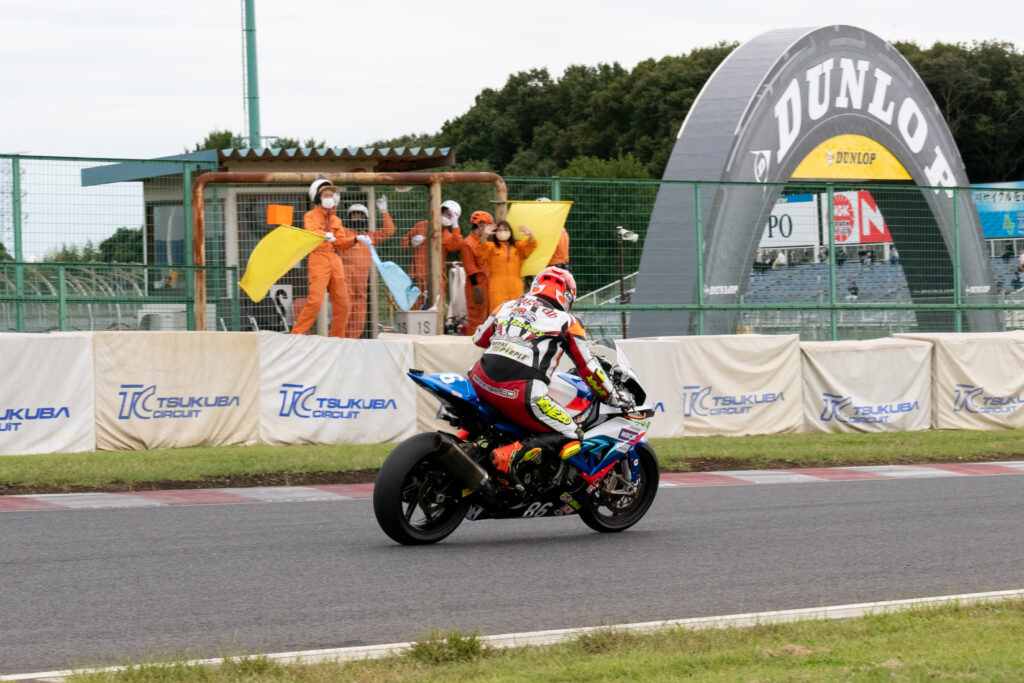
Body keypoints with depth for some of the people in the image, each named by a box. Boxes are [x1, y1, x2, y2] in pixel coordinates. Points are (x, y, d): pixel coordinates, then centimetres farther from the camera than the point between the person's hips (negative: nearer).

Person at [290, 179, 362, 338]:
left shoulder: (336, 220, 20)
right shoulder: (311, 216, 3)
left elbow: (341, 242, 13)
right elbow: (311, 232, -17)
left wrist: (355, 239, -4)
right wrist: (325, 235, -37)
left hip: (335, 260, 6)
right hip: (318, 259, -6)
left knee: (342, 303, 3)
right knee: (315, 301, -18)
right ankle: (296, 335, -13)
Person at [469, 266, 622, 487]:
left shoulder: (506, 307, 22)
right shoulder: (566, 321, 11)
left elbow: (479, 338, 36)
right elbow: (587, 368, 13)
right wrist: (613, 398, 27)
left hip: (481, 381, 5)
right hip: (522, 394, -5)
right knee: (571, 438, 3)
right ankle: (513, 453, -19)